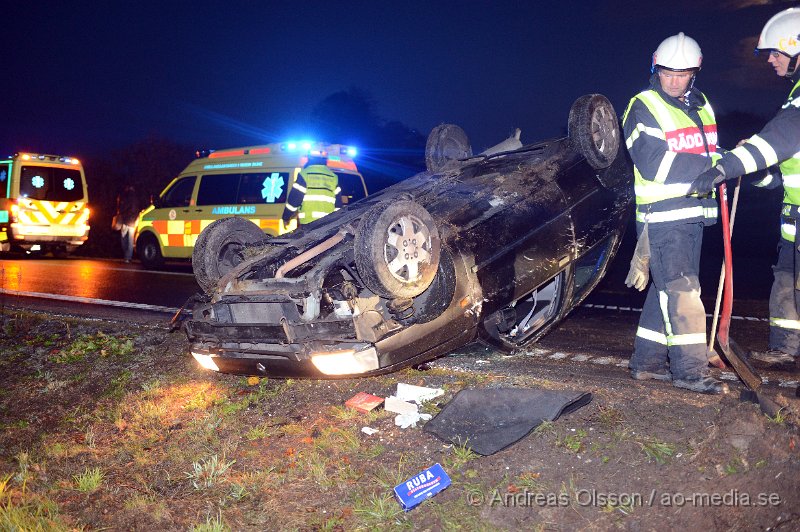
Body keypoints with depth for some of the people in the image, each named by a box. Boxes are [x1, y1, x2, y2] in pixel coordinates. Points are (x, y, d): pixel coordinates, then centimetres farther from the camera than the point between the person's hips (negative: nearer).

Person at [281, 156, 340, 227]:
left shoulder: (305, 174, 1)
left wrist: (285, 217, 10)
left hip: (308, 221, -4)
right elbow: (338, 201, 15)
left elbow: (293, 198, -1)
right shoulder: (333, 176, 14)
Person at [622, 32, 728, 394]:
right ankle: (690, 371, -5)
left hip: (694, 211, 8)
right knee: (681, 290, -10)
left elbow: (711, 152, 26)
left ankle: (647, 362, 20)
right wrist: (710, 166, -20)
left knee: (667, 289, 11)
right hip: (662, 215, -8)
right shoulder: (643, 109, -9)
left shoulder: (701, 105, 15)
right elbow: (654, 164, -20)